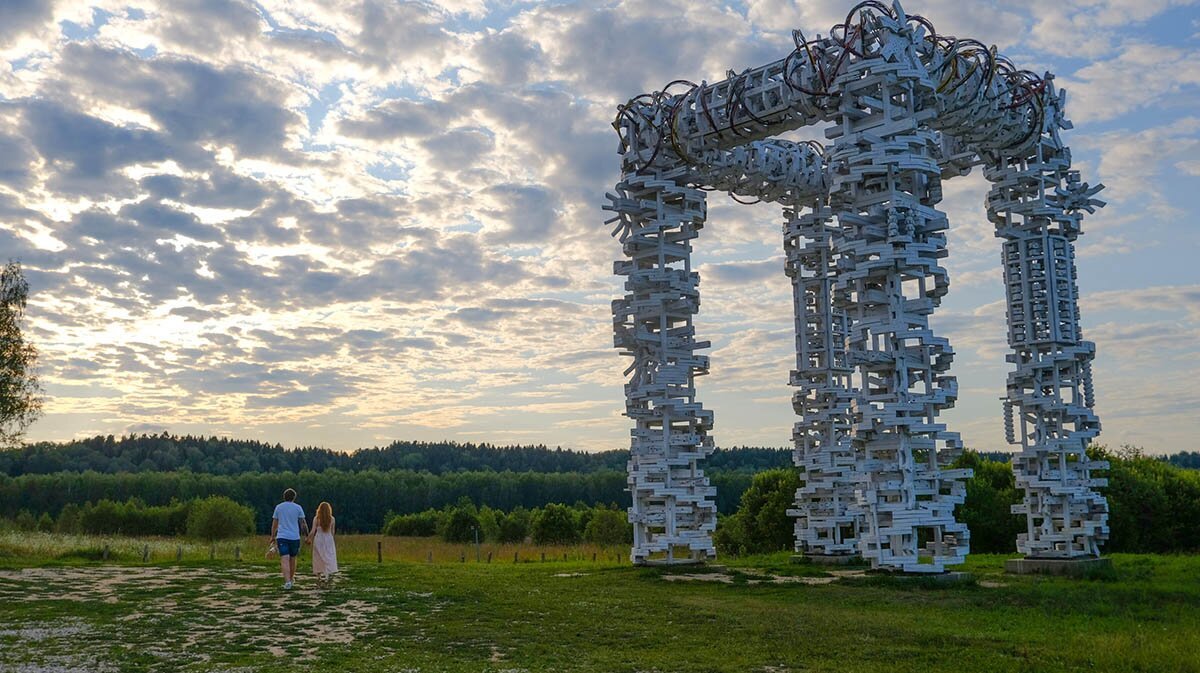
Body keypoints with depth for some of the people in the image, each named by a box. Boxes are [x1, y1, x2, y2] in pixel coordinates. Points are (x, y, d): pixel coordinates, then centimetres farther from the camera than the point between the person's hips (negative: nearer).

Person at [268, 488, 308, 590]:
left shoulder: (278, 507, 5)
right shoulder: (298, 508, 2)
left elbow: (274, 523, 9)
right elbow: (303, 523, 0)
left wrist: (273, 536, 18)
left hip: (282, 537, -1)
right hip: (295, 537, 1)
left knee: (285, 560, -9)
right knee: (292, 559, 16)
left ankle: (287, 581, -23)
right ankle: (291, 579, 28)